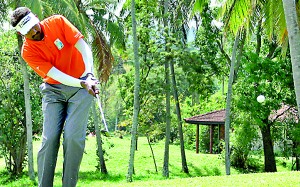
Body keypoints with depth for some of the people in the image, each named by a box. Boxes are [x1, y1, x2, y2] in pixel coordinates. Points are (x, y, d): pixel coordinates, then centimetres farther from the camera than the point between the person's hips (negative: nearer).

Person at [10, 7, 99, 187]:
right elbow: (56, 75, -18)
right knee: (50, 138, -12)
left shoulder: (57, 22, -9)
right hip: (54, 90, 1)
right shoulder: (28, 51, -11)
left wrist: (89, 76, -24)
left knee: (74, 137, -14)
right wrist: (82, 83, -31)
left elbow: (83, 47, -11)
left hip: (81, 86, 0)